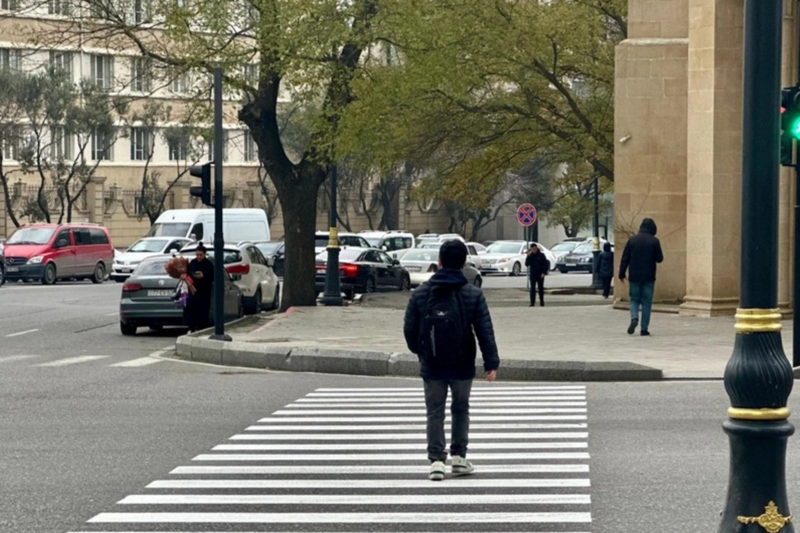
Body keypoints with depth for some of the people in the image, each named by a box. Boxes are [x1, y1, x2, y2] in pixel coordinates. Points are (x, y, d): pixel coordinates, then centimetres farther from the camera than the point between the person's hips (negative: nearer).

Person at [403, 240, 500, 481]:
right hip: (463, 366, 0)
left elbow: (409, 328, 2)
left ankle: (437, 459, -3)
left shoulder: (420, 293, -2)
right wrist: (491, 362, -4)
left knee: (435, 412, 6)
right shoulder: (473, 294, -6)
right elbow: (485, 332, -8)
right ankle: (458, 457, 16)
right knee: (461, 409, 16)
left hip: (431, 365, 0)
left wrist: (419, 351, 19)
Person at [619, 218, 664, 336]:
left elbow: (625, 259, 2)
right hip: (648, 277, -1)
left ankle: (634, 318, -15)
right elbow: (659, 259, -3)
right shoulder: (654, 241, -6)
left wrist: (622, 273, 9)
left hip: (634, 277, 1)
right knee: (646, 302, 5)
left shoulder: (632, 240, 1)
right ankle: (644, 328, 2)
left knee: (634, 300, 12)